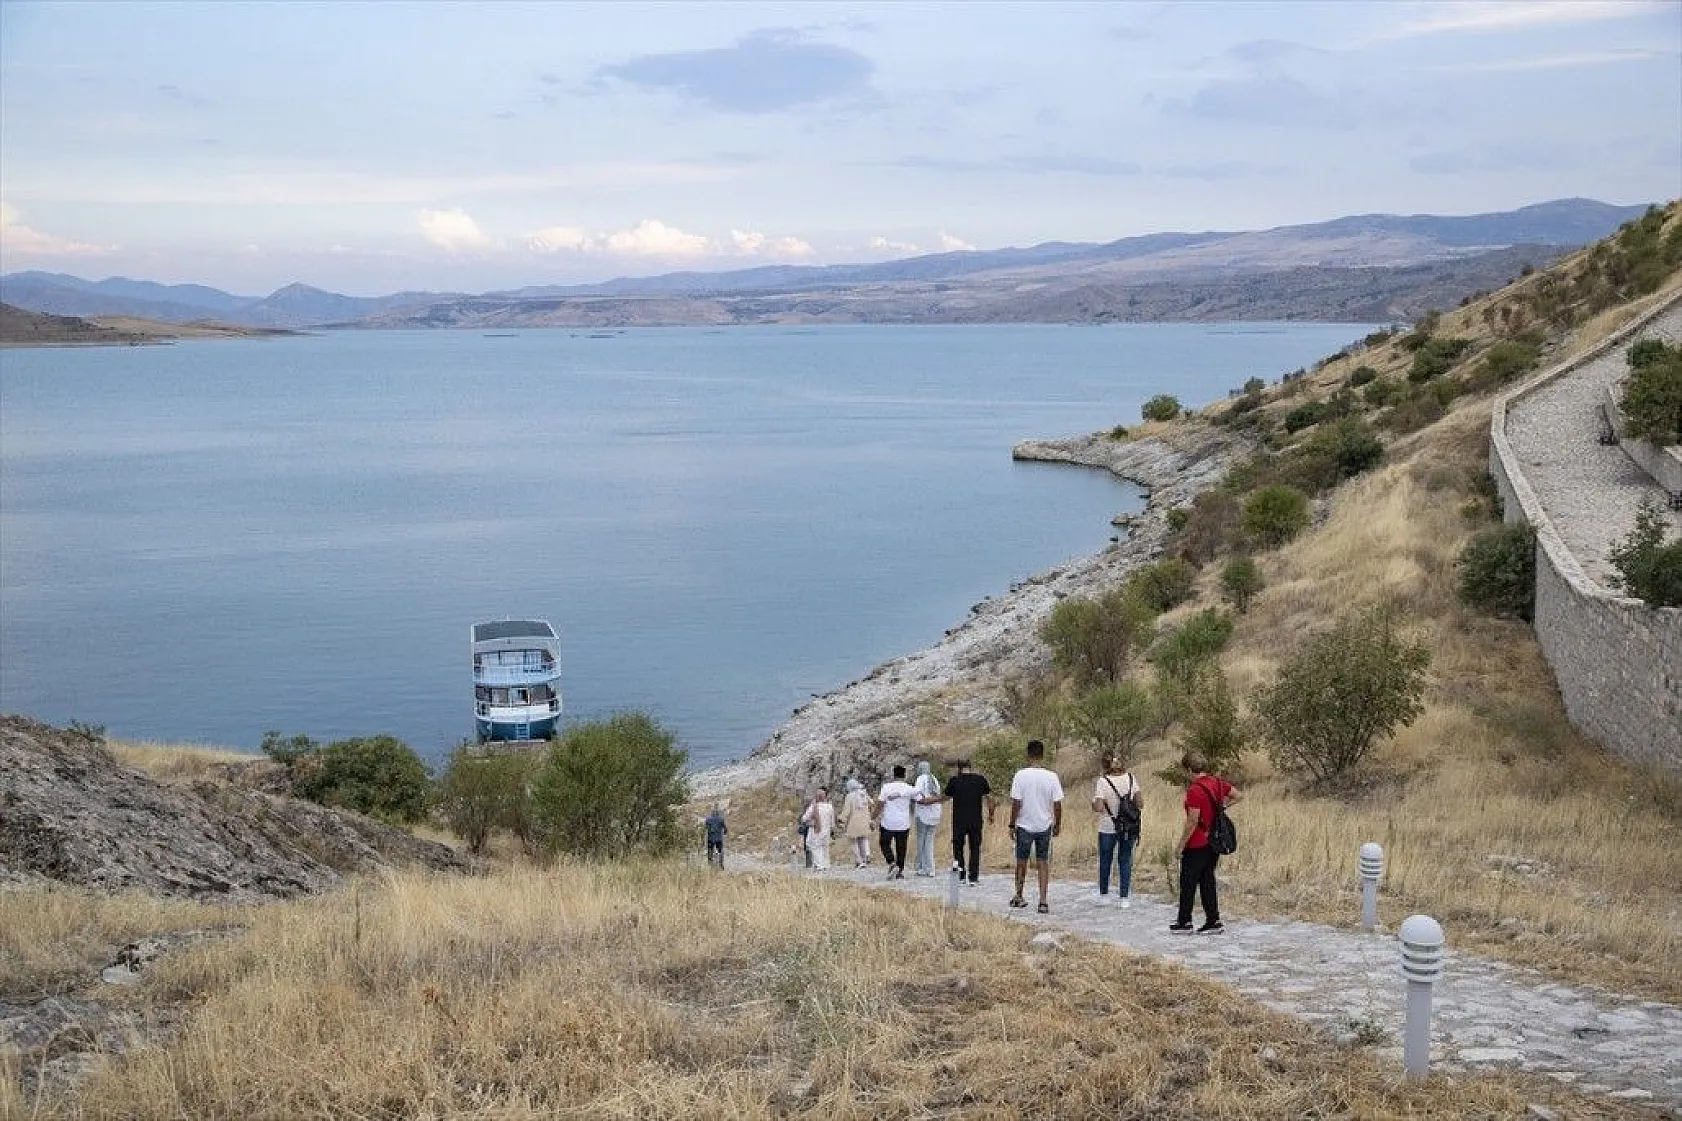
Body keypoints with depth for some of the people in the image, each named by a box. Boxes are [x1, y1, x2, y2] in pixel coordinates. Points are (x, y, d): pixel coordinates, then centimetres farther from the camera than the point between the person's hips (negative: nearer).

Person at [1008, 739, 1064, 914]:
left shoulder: (1021, 775, -12)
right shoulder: (1052, 777, -8)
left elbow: (1016, 803, -11)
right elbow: (1058, 804, -5)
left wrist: (1012, 825, -1)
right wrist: (1057, 825, 9)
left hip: (1024, 826, -1)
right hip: (1045, 826, 1)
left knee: (1021, 862, 15)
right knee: (1043, 863, 7)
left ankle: (1018, 896, 27)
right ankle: (1043, 901, 3)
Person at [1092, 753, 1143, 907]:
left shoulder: (1102, 782, -14)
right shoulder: (1130, 778, -3)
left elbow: (1097, 807, -20)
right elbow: (1140, 804, -3)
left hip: (1108, 828, -2)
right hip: (1129, 828, 2)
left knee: (1105, 861, 15)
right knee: (1125, 861, 11)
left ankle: (1104, 894, 25)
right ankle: (1125, 897, 8)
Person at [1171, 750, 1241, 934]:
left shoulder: (1195, 790, -21)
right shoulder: (1217, 781, 2)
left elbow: (1192, 822, -22)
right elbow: (1236, 795, 17)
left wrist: (1181, 845, -14)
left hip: (1197, 844, -8)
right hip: (1215, 842, 8)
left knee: (1188, 883, 5)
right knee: (1208, 881, 15)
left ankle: (1184, 922, 13)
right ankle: (1213, 921, 14)